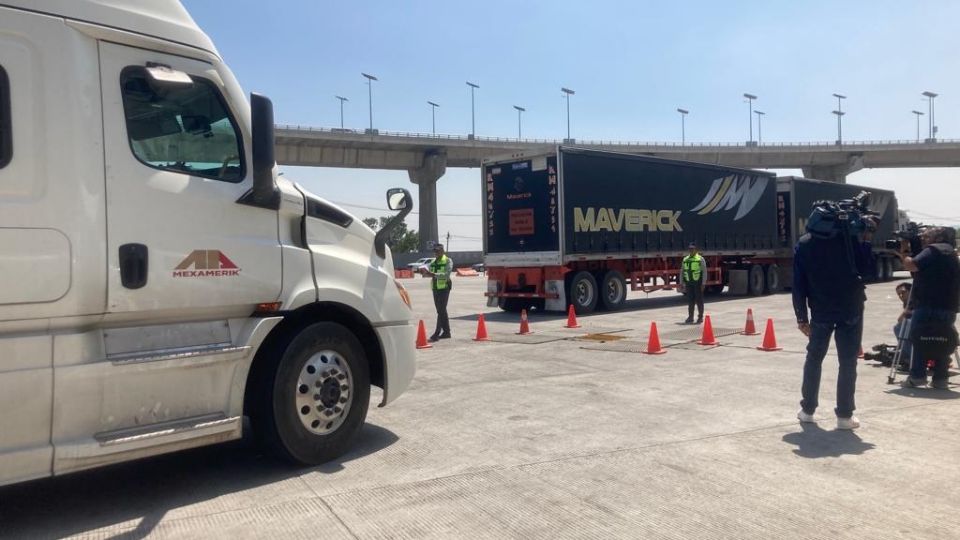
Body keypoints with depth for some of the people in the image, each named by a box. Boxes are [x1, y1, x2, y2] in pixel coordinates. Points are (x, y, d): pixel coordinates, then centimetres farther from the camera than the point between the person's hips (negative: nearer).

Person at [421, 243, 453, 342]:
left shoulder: (448, 261, -6)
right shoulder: (433, 262, 17)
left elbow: (446, 274, -19)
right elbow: (431, 274, 16)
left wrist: (434, 274, -30)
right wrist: (427, 273, -6)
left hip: (444, 288, -7)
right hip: (435, 288, 8)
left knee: (441, 311, -10)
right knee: (441, 311, 11)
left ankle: (437, 333, -12)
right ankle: (446, 332, 19)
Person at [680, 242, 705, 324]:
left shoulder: (700, 259, -3)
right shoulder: (685, 259, 11)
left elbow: (704, 272, -6)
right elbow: (682, 272, 14)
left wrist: (703, 284, -11)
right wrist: (681, 283, 8)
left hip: (698, 283, -4)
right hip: (689, 283, 4)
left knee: (699, 300, 0)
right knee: (690, 301, 6)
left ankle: (700, 317, 8)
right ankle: (690, 317, 12)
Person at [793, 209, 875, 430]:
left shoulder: (803, 245, 2)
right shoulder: (848, 236, -4)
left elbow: (799, 285, 1)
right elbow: (866, 268, -1)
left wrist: (801, 317, 6)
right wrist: (865, 240, 8)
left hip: (821, 311, 2)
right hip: (850, 309, -1)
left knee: (814, 359, 15)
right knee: (847, 362, 4)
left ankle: (807, 410, 18)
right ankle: (845, 415, 5)